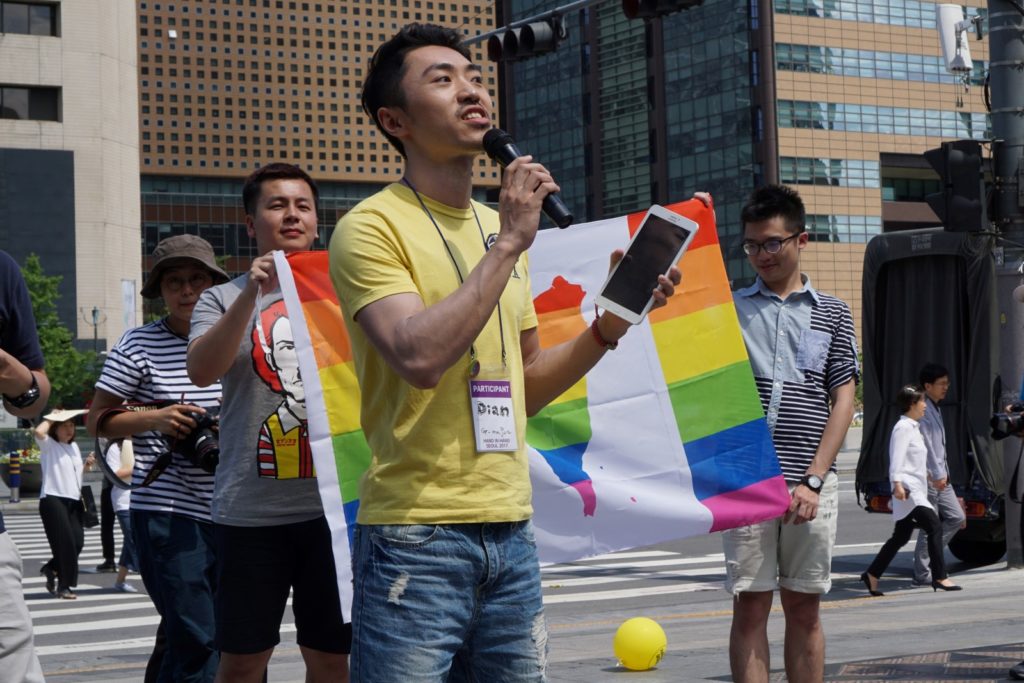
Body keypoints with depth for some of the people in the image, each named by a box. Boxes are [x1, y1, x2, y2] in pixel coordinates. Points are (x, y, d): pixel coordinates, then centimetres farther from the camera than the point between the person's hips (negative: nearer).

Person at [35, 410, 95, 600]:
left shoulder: (74, 446, 21)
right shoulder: (48, 445, -2)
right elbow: (39, 432, -25)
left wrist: (86, 465, 11)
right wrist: (51, 417, -7)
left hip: (73, 500, 7)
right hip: (53, 499, -7)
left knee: (78, 541, -1)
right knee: (65, 542, -9)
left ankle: (51, 568, 24)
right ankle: (63, 585, 1)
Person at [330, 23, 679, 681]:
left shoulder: (501, 229, 15)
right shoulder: (372, 227, -7)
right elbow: (419, 357, -23)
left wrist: (611, 324, 7)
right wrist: (509, 242, -16)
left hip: (511, 531, 7)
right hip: (416, 536, -7)